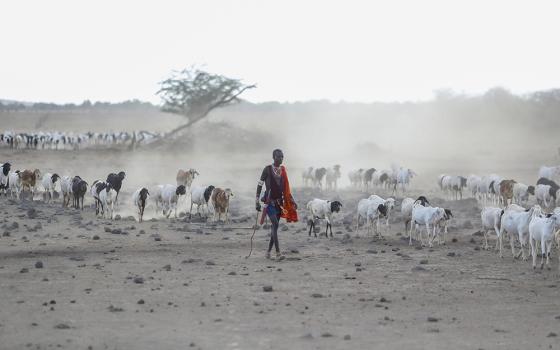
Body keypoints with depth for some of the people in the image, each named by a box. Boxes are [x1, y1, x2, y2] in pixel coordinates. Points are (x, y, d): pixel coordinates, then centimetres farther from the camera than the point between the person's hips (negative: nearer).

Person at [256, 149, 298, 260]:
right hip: (269, 202, -6)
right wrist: (257, 202, -7)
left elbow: (286, 188, 18)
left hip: (279, 202, 6)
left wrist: (292, 201, 12)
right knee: (275, 224, -18)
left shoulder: (282, 171, 11)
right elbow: (260, 185, -3)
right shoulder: (267, 169, -5)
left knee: (274, 227, 6)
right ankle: (278, 253, -23)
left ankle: (268, 251, 17)